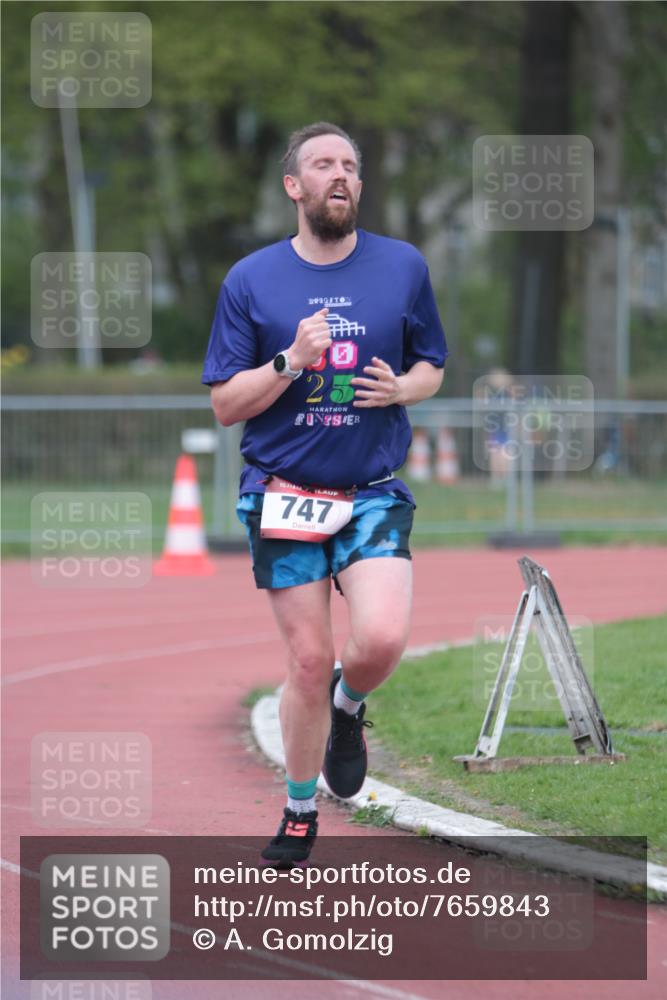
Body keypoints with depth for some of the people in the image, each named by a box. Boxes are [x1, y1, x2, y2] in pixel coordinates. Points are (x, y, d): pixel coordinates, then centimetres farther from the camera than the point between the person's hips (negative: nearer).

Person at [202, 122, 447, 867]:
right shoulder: (250, 281, 1)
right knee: (308, 661, -1)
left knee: (381, 639, -21)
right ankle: (299, 813, 20)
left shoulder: (403, 267, 4)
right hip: (285, 497, 0)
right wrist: (292, 363, -15)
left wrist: (400, 389, -7)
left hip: (375, 496, 0)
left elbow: (432, 366, 16)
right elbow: (225, 404, 2)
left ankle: (348, 706, 15)